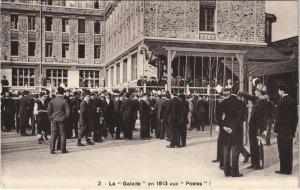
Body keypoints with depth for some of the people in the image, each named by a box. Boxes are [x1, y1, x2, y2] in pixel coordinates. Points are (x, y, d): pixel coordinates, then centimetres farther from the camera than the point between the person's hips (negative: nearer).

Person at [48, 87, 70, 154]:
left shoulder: (52, 101, -1)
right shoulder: (64, 101, -9)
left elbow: (49, 111, 0)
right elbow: (68, 111, -9)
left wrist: (51, 117, 12)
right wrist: (66, 117, 6)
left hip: (54, 119, 3)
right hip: (62, 119, -3)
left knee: (53, 134, 7)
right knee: (63, 134, 6)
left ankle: (51, 149, 5)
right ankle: (63, 149, 9)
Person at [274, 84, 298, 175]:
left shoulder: (281, 102, -12)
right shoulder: (293, 102, 9)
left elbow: (278, 117, -14)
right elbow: (295, 117, 13)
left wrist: (276, 130, -9)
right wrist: (293, 129, 18)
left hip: (282, 131, -7)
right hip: (290, 131, 7)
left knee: (282, 151, -1)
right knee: (289, 151, 11)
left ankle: (283, 170, 2)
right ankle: (289, 169, 16)